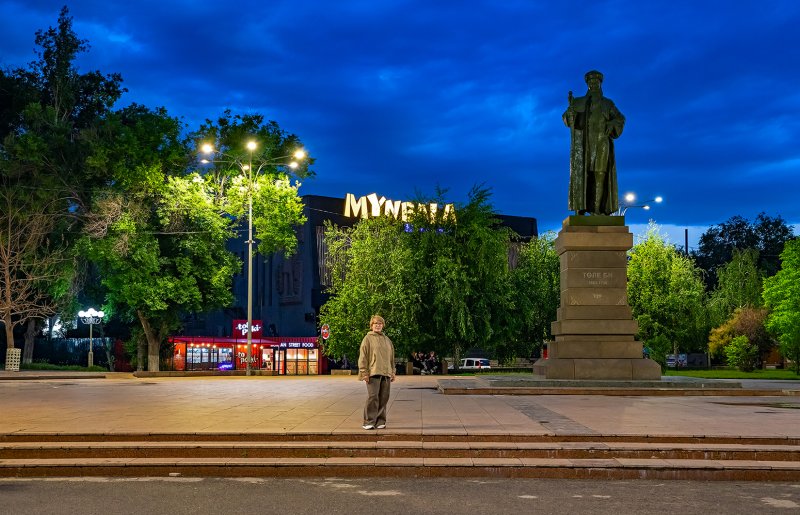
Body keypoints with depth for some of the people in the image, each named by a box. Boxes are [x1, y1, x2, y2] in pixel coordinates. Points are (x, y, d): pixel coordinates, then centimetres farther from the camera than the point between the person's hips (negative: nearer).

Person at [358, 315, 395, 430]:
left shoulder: (387, 339, 18)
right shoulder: (368, 338, 1)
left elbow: (391, 358, 21)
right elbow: (363, 357, -4)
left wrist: (392, 372, 15)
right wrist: (364, 373, -11)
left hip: (386, 374, 6)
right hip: (373, 373, -5)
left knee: (384, 398, 4)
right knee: (372, 397, -10)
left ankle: (380, 421, 11)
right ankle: (369, 422, -6)